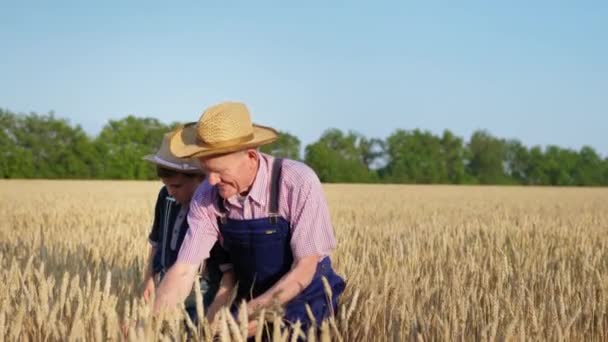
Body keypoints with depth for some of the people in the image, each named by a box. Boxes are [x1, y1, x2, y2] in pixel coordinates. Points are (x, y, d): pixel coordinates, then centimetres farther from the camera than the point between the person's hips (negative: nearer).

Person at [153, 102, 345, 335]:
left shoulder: (298, 183, -25)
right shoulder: (206, 198, -14)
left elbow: (305, 267, -22)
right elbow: (184, 270, -12)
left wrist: (257, 310, -31)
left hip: (305, 306, -3)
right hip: (252, 306, 3)